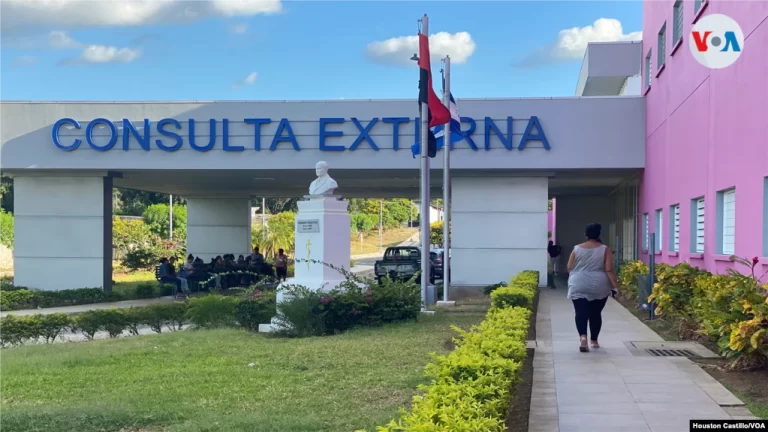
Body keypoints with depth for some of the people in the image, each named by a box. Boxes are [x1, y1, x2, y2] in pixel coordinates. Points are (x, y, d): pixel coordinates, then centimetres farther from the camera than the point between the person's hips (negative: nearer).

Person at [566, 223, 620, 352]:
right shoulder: (605, 250, -4)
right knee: (595, 313, 15)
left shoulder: (577, 249, 0)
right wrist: (616, 286, -6)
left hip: (579, 287, 0)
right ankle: (594, 340, 23)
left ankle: (583, 336, -27)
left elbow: (569, 268, 6)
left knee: (581, 313, -4)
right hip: (599, 287, 1)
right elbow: (609, 270, -10)